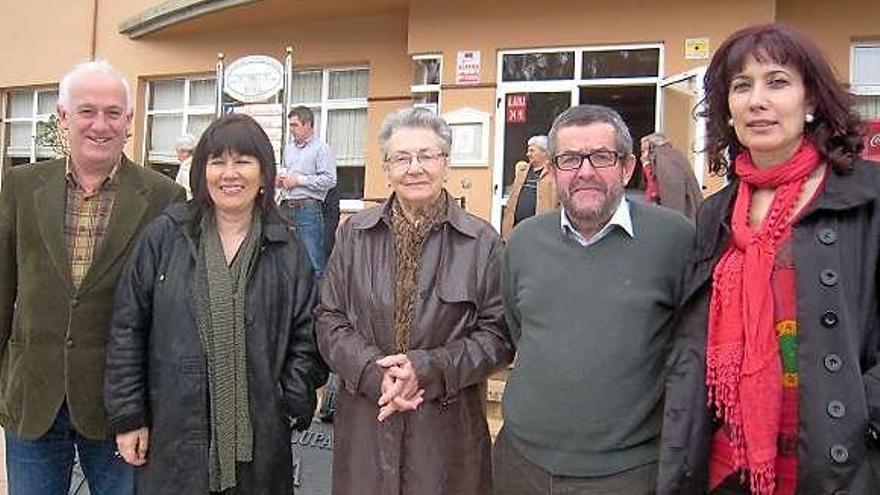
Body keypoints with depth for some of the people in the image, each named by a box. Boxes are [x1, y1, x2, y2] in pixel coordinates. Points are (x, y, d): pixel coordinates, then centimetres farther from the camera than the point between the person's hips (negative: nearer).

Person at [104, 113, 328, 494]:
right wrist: (128, 416, -1)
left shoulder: (287, 250, 3)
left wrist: (294, 403, -4)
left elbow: (306, 336, 5)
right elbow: (127, 330, 1)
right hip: (172, 438, 0)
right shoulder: (163, 238, 0)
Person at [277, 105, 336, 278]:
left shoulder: (321, 148, -2)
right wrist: (281, 179, 11)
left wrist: (299, 180, -11)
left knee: (313, 261, -8)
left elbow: (330, 180, -13)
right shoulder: (289, 149, 21)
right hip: (287, 208, 7)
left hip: (308, 208, -7)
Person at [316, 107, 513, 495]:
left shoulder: (482, 242, -3)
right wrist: (375, 374, -14)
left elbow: (498, 335, -4)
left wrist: (427, 369, -17)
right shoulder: (355, 234, 3)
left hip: (448, 427, -1)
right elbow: (329, 321, 2)